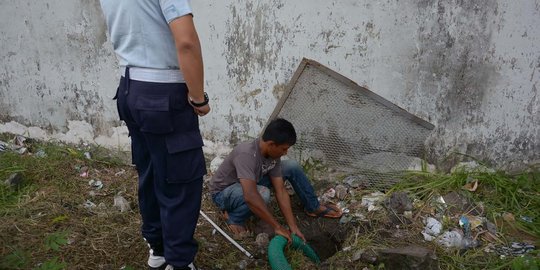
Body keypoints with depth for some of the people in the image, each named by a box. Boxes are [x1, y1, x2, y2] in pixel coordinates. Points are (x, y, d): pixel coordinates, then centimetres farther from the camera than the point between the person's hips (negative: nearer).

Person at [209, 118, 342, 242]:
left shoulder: (273, 153, -14)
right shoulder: (246, 155, -38)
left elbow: (280, 191, -13)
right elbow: (250, 197, -48)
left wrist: (293, 227, -19)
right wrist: (278, 227, -42)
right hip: (223, 191, -7)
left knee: (292, 167, -6)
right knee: (262, 193, -39)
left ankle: (313, 207, 11)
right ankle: (234, 217, -11)